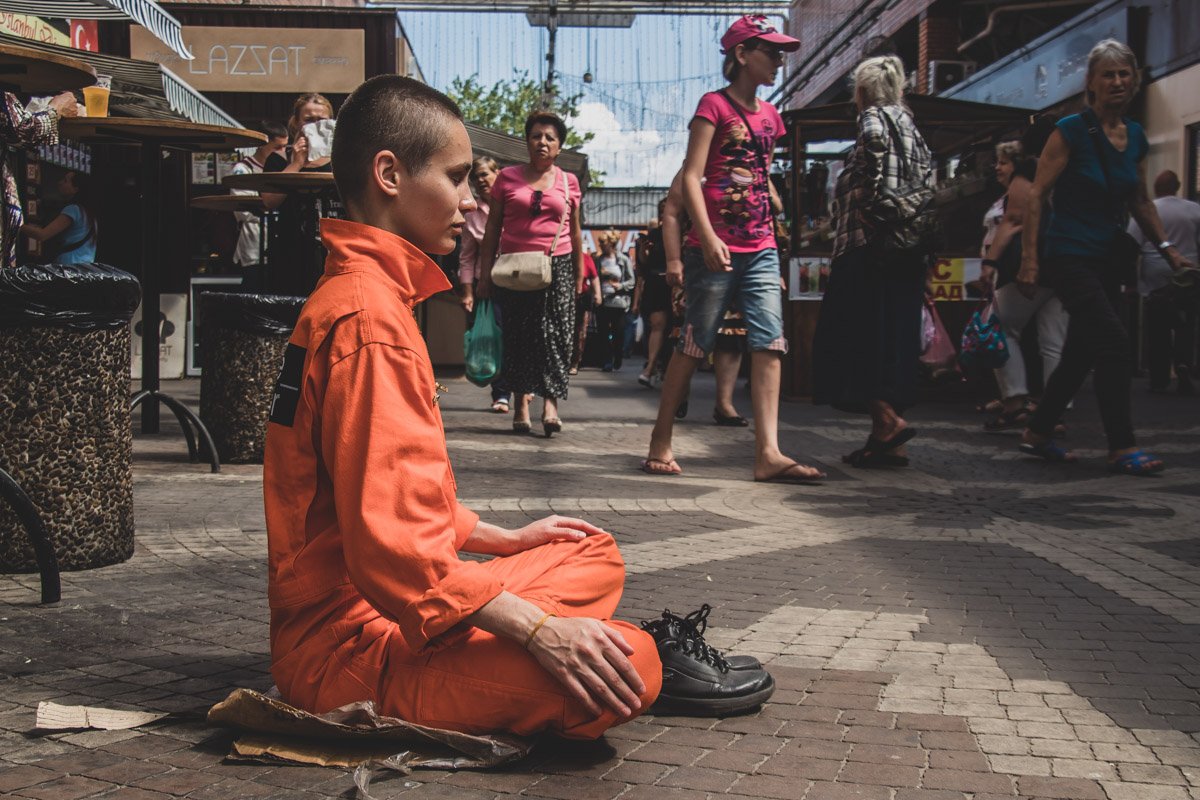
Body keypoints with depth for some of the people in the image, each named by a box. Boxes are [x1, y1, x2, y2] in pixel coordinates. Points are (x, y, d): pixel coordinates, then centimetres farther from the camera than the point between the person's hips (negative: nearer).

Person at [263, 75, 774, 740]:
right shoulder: (369, 316, -19)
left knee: (595, 557, 22)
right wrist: (538, 630, -27)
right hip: (354, 649, -11)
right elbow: (393, 537, -27)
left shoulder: (355, 296, 17)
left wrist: (502, 540, 21)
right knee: (628, 665, -26)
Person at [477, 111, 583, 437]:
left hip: (557, 267, 0)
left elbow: (575, 231, 14)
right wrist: (485, 273, 3)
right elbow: (493, 228, 7)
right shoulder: (508, 177, 6)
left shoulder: (568, 182, 9)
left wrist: (579, 274, 12)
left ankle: (550, 403, -11)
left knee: (555, 334, -9)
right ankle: (521, 402, 8)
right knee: (517, 334, 1)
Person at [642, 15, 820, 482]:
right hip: (715, 249, -6)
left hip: (760, 251, 6)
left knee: (769, 344, -6)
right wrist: (708, 237, -22)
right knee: (694, 345, -1)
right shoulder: (715, 105, -3)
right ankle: (660, 445, 12)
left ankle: (768, 453, -9)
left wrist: (774, 240, 18)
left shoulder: (768, 115, 17)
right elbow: (691, 177, -11)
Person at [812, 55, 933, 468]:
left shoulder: (874, 118, -2)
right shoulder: (908, 124, 20)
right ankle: (886, 441, 6)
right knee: (893, 340, 7)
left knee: (854, 336, -5)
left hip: (870, 247, -8)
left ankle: (888, 419, -18)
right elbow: (927, 183, 15)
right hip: (909, 253, 8)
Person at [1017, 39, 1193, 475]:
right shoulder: (1072, 130, -9)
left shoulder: (1136, 137, 10)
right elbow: (1036, 195, -12)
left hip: (1108, 258, 7)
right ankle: (1122, 448, -9)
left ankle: (1037, 434, 24)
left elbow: (1140, 202, 21)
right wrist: (1029, 258, -18)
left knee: (1080, 354, 10)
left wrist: (1167, 247, 12)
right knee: (1115, 343, -16)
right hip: (1070, 255, -7)